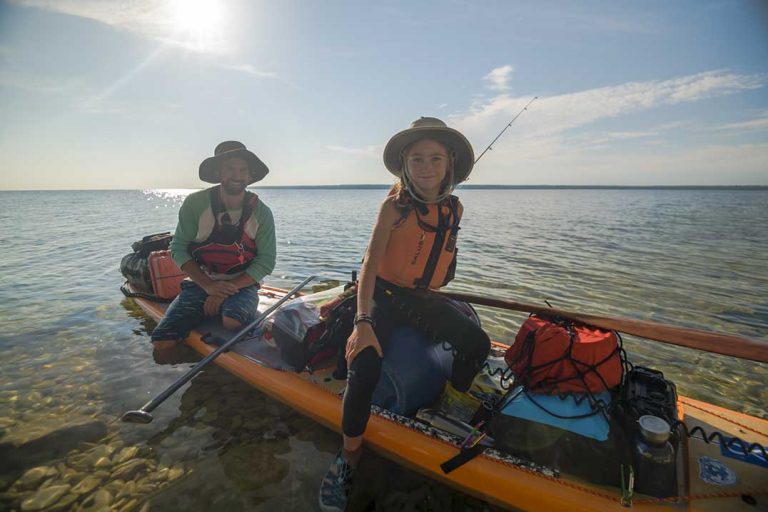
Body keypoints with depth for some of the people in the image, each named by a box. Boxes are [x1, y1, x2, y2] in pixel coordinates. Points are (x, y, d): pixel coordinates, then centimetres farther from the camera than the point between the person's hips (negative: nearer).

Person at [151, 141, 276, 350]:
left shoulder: (261, 212, -7)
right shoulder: (195, 203, -6)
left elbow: (265, 262, -8)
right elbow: (178, 248, -4)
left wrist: (227, 289, -18)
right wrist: (208, 285, -17)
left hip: (241, 285, -1)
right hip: (200, 283, 2)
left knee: (233, 321, -34)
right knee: (162, 342, -13)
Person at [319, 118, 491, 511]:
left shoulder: (454, 209, 2)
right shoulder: (394, 205, -13)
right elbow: (370, 264, -21)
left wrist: (432, 287, 6)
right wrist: (363, 322, -32)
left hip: (423, 298, 5)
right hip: (384, 295, -5)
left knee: (477, 343, -9)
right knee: (365, 367, -25)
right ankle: (348, 458, -2)